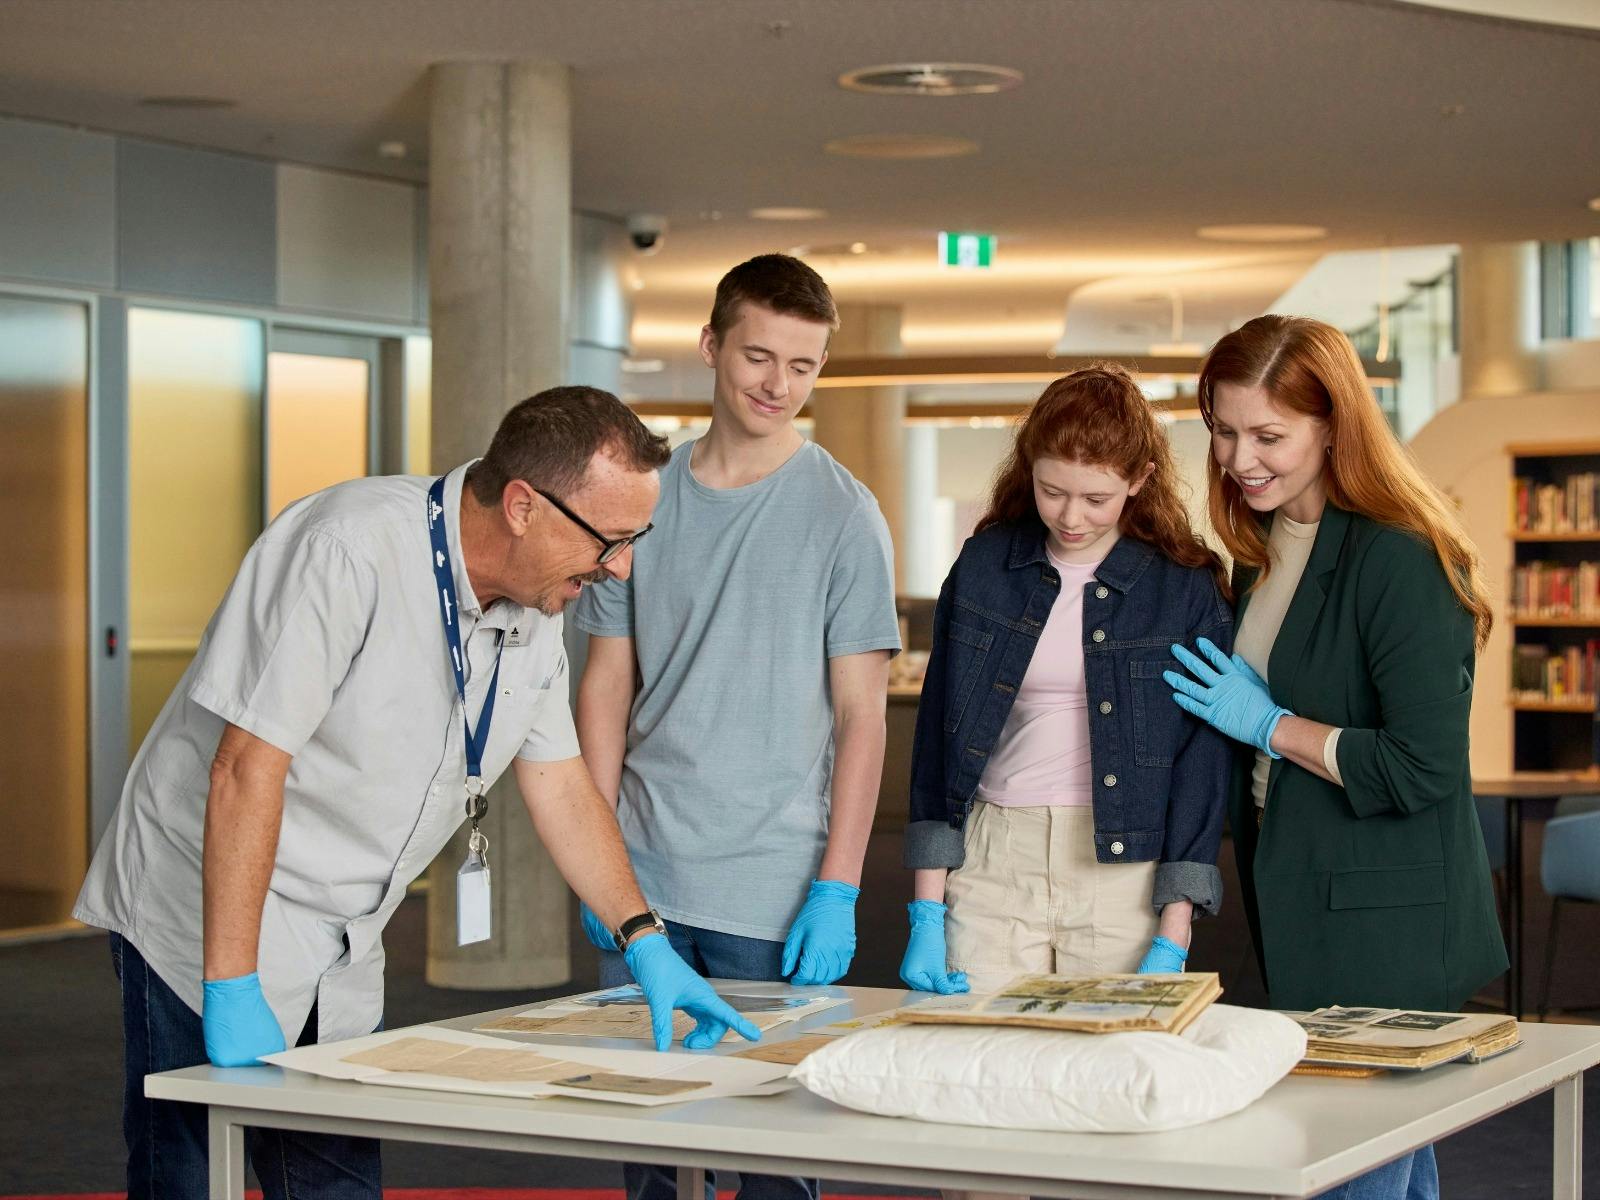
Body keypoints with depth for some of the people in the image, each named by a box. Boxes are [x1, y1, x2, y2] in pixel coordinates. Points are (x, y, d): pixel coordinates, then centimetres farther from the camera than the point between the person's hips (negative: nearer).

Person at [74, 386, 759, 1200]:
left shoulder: (535, 606, 2)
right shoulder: (352, 550, -25)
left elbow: (558, 782, 13)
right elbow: (246, 767, -26)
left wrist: (645, 942, 5)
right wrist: (233, 987, -27)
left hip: (340, 960, 8)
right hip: (205, 918, -8)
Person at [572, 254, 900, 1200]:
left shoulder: (841, 514, -1)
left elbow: (862, 713, -2)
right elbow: (608, 683, 11)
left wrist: (838, 890, -9)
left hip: (774, 894, -3)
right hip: (643, 881, 3)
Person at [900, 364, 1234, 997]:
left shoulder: (1188, 589, -1)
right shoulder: (983, 566, 5)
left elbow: (1201, 762, -2)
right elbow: (938, 732, 6)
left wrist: (1172, 945, -9)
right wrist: (927, 913, 0)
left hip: (1126, 870, -1)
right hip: (991, 869, 2)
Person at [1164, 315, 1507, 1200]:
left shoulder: (1397, 560, -17)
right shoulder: (1260, 552, 10)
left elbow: (1424, 769, -21)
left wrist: (1268, 724, -14)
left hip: (1388, 932, -9)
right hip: (1299, 911, 9)